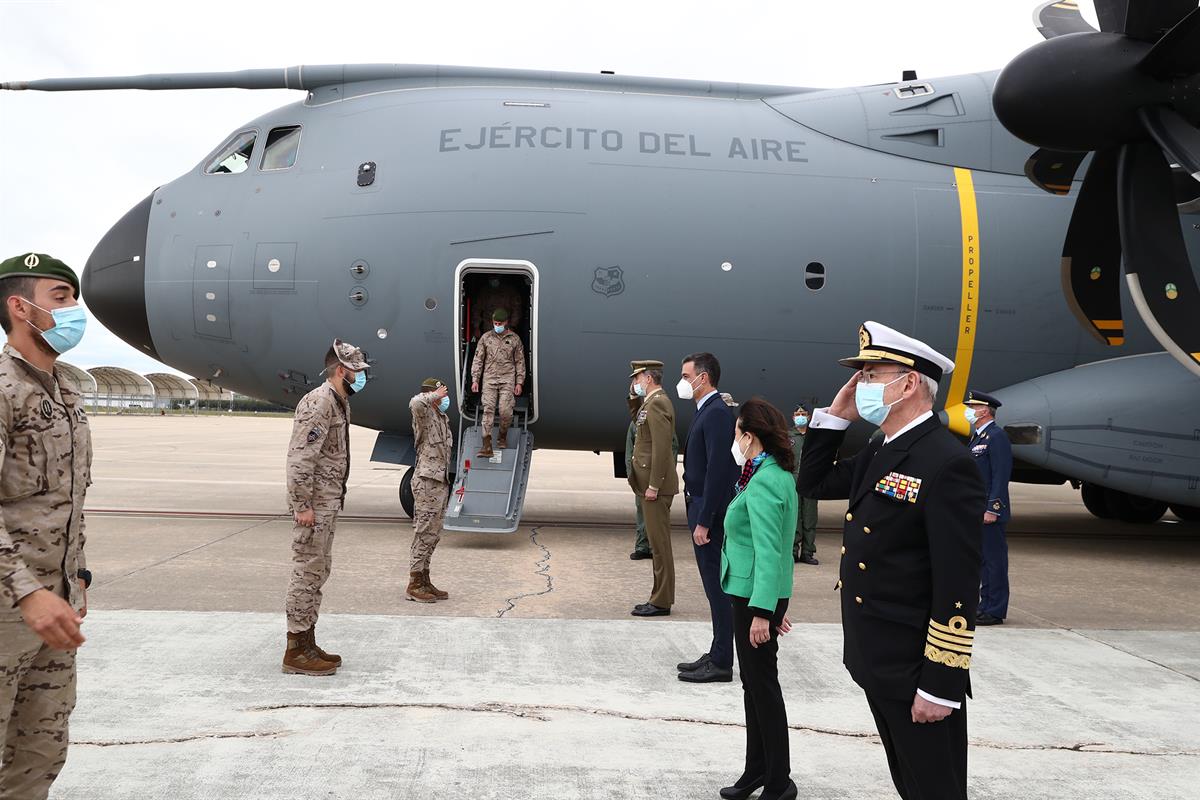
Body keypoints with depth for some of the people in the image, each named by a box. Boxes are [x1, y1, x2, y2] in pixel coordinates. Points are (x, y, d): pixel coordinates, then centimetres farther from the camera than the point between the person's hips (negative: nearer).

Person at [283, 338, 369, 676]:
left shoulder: (340, 402, 15)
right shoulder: (318, 403, -17)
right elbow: (300, 458, -23)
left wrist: (334, 501, 18)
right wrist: (302, 505, -24)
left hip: (329, 502, 10)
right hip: (314, 503, -10)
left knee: (318, 572, 14)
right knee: (307, 572, -5)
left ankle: (307, 642, 23)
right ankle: (296, 651, 2)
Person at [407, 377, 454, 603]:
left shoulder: (443, 418, 17)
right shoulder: (424, 414, -9)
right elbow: (415, 404, -35)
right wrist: (435, 395, -18)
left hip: (441, 482, 9)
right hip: (427, 481, -9)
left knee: (432, 536, 12)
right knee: (424, 534, -6)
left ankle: (425, 582, 19)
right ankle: (414, 586, 0)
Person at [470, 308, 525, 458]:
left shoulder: (514, 339, 8)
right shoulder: (486, 338, 8)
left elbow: (520, 362, 10)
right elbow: (478, 360, 10)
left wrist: (519, 383, 4)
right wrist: (475, 380, 2)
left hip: (507, 379, 0)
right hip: (489, 378, 1)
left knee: (506, 411, -10)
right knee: (488, 410, -9)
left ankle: (503, 436, 19)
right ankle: (487, 446, -13)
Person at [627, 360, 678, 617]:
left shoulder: (656, 404, -15)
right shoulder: (653, 403, 17)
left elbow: (662, 448, -21)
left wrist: (653, 486, -21)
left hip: (656, 486, -10)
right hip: (652, 483, 10)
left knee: (660, 544, -5)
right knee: (658, 543, 13)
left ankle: (661, 602, 1)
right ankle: (660, 597, 20)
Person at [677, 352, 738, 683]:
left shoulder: (718, 413, -16)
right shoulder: (707, 412, 14)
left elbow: (718, 470, -22)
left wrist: (704, 520, -22)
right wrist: (698, 516, 16)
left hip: (711, 514, -10)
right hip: (702, 511, 10)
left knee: (719, 588, -2)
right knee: (716, 588, 15)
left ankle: (721, 664, 6)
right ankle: (717, 656, 24)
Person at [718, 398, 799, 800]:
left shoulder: (763, 484, -20)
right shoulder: (779, 475, 11)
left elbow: (767, 551, -25)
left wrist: (762, 610, -27)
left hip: (756, 594, -10)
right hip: (754, 592, 10)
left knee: (762, 684, 0)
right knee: (754, 683, 17)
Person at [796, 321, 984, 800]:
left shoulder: (947, 462, -20)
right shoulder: (879, 455, 8)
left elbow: (957, 585, -22)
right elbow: (813, 483, 20)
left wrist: (941, 686, -21)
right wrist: (835, 416, 6)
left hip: (915, 671, -9)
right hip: (874, 661, 9)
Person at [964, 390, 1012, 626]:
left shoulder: (997, 436, -12)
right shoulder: (976, 437, 18)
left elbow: (1001, 476, -18)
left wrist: (992, 509, -21)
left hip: (990, 513, -10)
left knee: (993, 561, -4)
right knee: (980, 560, 13)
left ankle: (995, 611, 1)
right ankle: (985, 606, 20)